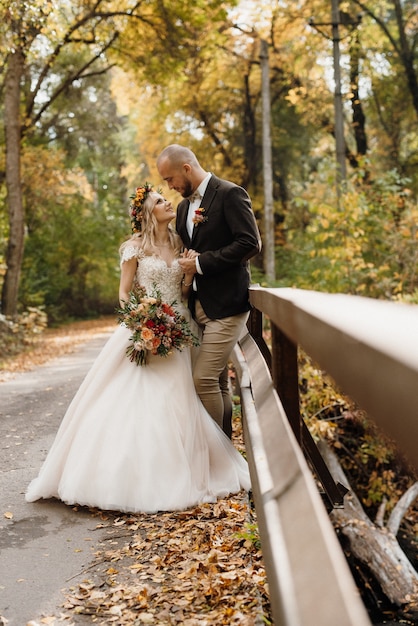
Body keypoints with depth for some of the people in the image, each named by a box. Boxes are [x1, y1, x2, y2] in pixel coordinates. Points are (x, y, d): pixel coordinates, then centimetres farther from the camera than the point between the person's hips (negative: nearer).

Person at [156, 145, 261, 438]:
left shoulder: (230, 194, -8)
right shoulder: (184, 206, 17)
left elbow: (251, 243, -18)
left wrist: (201, 263, -16)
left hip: (226, 305, -8)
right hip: (198, 305, 8)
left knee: (204, 378, -12)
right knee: (218, 380, 12)